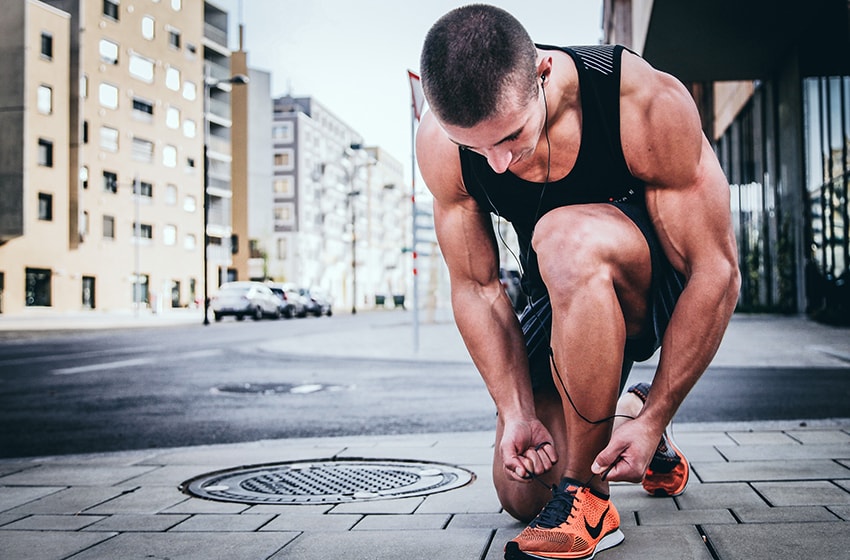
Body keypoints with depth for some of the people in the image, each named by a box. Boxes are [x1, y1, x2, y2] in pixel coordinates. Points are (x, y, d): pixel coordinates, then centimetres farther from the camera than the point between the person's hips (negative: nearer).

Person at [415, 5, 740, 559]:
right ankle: (619, 412, 31)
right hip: (567, 297, 4)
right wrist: (517, 412, -18)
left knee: (565, 238, -38)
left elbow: (717, 273, -26)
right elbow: (475, 286, -11)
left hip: (666, 285, -4)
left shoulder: (649, 103, -31)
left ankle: (586, 498, -25)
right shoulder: (441, 142, -21)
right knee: (521, 492, 0)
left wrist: (655, 419, -25)